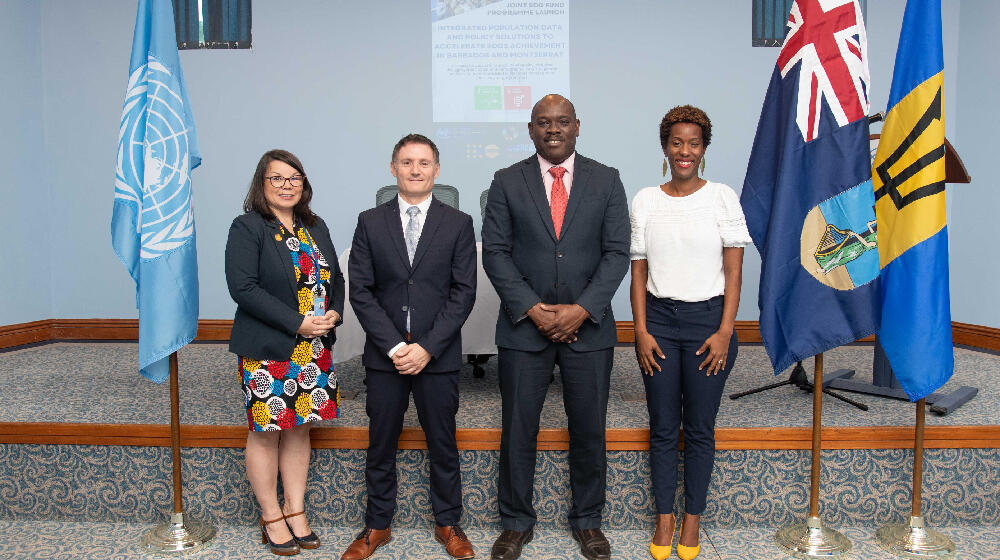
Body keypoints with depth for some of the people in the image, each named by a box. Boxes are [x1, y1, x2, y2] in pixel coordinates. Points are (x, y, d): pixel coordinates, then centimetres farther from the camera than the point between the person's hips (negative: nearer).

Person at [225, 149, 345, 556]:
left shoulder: (315, 227, 13)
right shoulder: (247, 228, -8)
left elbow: (335, 277, 16)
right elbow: (243, 288, -17)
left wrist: (334, 313, -5)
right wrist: (298, 323, -19)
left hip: (314, 348, 6)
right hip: (267, 350, -6)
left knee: (299, 427, 12)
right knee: (266, 431, 5)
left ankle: (296, 511, 24)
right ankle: (271, 518, 20)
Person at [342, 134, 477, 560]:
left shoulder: (458, 224, 2)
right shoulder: (370, 222, 5)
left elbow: (464, 292, -4)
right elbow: (360, 290, -1)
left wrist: (427, 348, -12)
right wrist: (394, 346, -11)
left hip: (438, 358, -1)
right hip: (384, 355, 1)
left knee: (443, 445, 10)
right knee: (380, 445, 11)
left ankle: (448, 524, 27)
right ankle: (377, 526, 28)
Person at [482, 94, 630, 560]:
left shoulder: (606, 181, 5)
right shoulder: (507, 182, 3)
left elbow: (617, 253, -1)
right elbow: (495, 252, -2)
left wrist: (581, 310, -12)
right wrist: (533, 309, -12)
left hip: (588, 326, 1)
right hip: (524, 326, 0)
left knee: (589, 430, 9)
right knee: (518, 430, 6)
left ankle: (587, 521, 29)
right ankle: (516, 522, 25)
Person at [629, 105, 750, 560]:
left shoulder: (723, 197, 0)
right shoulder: (645, 201, 5)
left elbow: (733, 271, -1)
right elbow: (638, 271, 5)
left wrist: (725, 331, -9)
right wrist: (641, 331, -3)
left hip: (708, 319, -1)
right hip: (659, 321, 2)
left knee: (700, 429, 6)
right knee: (662, 427, 7)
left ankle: (692, 519, 22)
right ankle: (664, 518, 21)